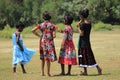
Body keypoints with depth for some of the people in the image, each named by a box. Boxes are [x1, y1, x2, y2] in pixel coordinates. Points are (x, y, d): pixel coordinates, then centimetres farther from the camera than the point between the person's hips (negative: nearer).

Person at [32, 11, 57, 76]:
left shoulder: (41, 25, 0)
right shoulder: (52, 25, -6)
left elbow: (33, 30, -5)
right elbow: (54, 35, -12)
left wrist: (39, 35, 5)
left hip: (43, 42, 3)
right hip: (49, 42, -3)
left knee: (43, 57, 12)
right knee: (48, 57, 2)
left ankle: (42, 72, 12)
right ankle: (48, 72, 2)